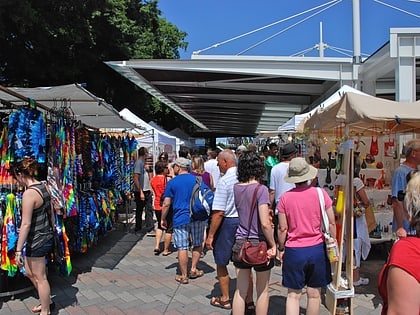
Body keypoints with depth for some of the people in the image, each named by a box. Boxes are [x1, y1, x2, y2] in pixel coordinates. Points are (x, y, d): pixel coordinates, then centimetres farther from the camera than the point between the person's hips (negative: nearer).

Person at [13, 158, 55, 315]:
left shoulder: (29, 193, -22)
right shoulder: (43, 188, 4)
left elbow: (26, 224, -23)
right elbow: (52, 216, 12)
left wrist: (18, 249, -18)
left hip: (36, 241, -9)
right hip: (46, 238, 9)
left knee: (40, 278, 8)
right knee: (30, 272, 24)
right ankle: (47, 302, 38)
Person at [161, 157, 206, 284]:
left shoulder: (172, 182, -2)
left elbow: (166, 203, -4)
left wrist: (163, 219, 8)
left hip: (181, 219, -2)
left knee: (182, 248, 3)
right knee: (198, 244, 19)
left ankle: (183, 276, 10)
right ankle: (193, 269, 23)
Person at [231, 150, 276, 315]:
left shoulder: (236, 188, -1)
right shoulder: (261, 189, -17)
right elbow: (264, 223, -22)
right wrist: (273, 245, -11)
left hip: (241, 243, 4)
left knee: (240, 291, 13)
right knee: (262, 291, 14)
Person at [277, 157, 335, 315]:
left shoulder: (285, 197, -8)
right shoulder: (320, 193, -7)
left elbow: (282, 228, -5)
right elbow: (331, 223, -2)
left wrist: (281, 248, 9)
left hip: (293, 250, -1)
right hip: (317, 249, 1)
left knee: (293, 295, 10)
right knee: (314, 293, 15)